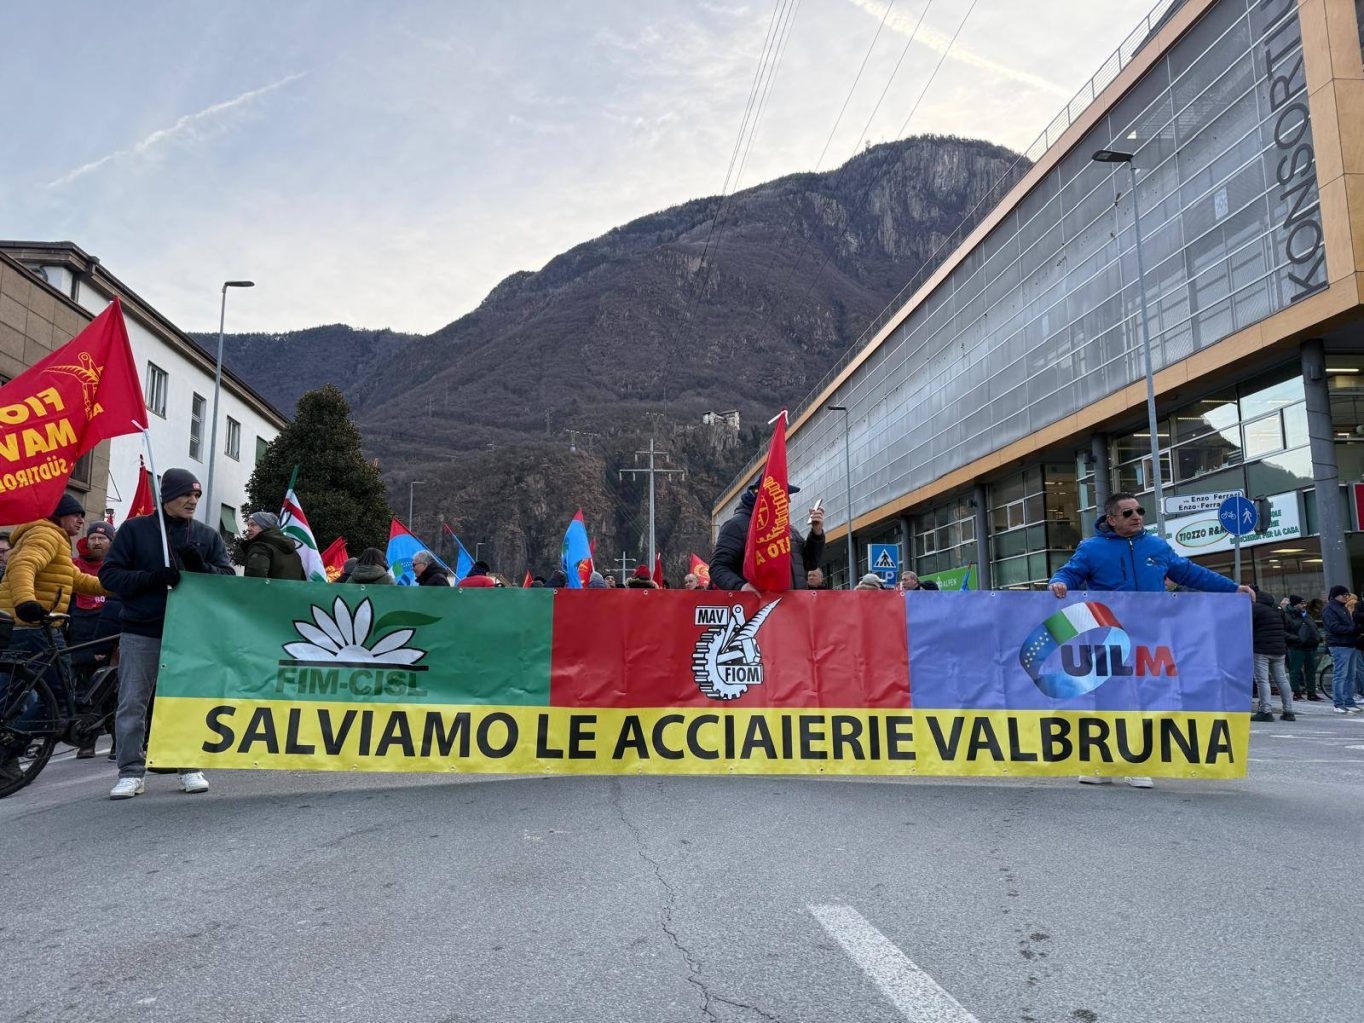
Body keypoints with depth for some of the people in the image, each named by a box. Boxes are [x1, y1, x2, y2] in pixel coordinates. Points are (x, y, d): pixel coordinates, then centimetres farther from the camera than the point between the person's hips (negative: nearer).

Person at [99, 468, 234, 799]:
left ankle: (190, 768, 17)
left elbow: (228, 578, 5)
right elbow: (109, 574, 0)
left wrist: (202, 568, -15)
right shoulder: (135, 529, 4)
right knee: (132, 704, 1)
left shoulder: (208, 536, 10)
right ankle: (131, 772, 10)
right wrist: (152, 578, -16)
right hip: (141, 633, -1)